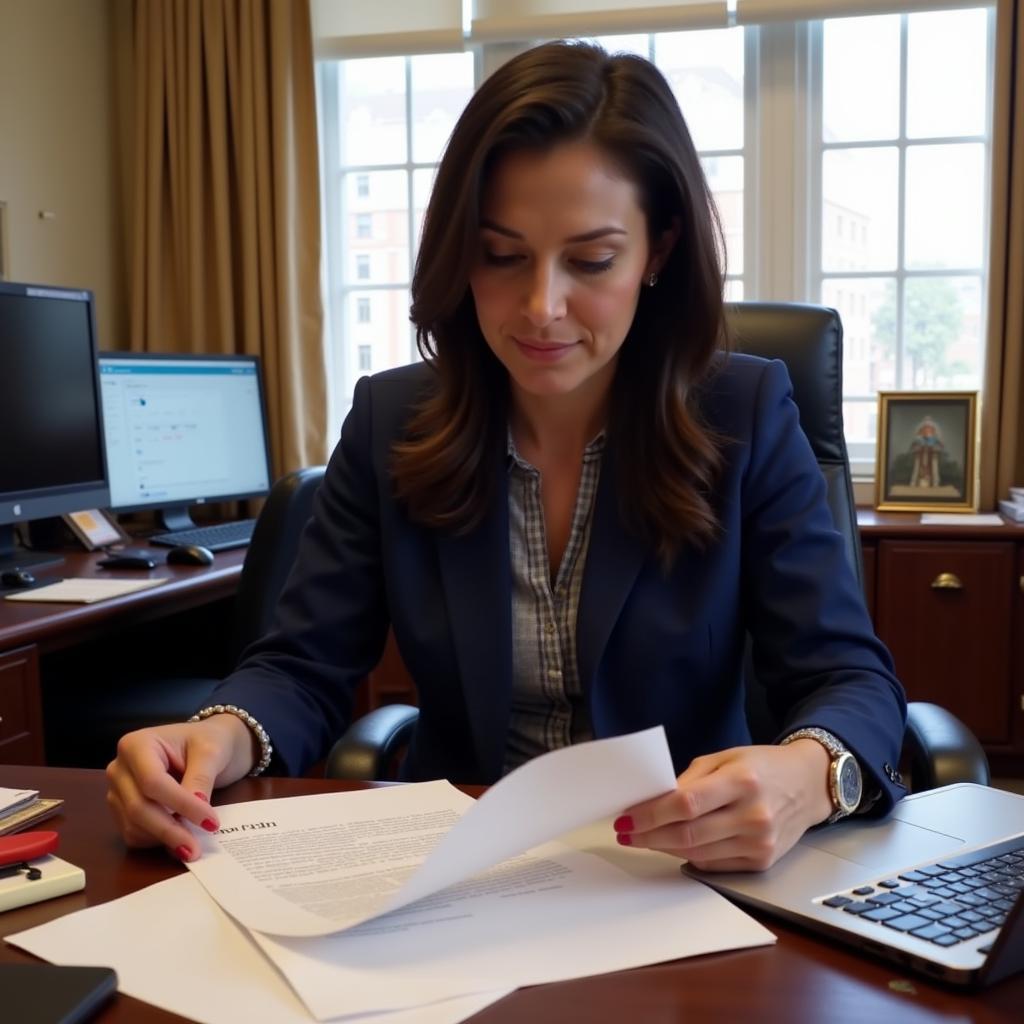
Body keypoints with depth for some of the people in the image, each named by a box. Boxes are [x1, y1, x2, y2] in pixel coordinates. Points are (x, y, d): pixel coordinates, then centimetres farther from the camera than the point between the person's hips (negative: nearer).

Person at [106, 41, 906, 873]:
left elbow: (851, 677, -10)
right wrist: (223, 736, -25)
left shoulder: (746, 417, -7)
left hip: (686, 880, 0)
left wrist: (806, 777, -33)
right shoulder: (391, 422, -1)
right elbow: (307, 667, -2)